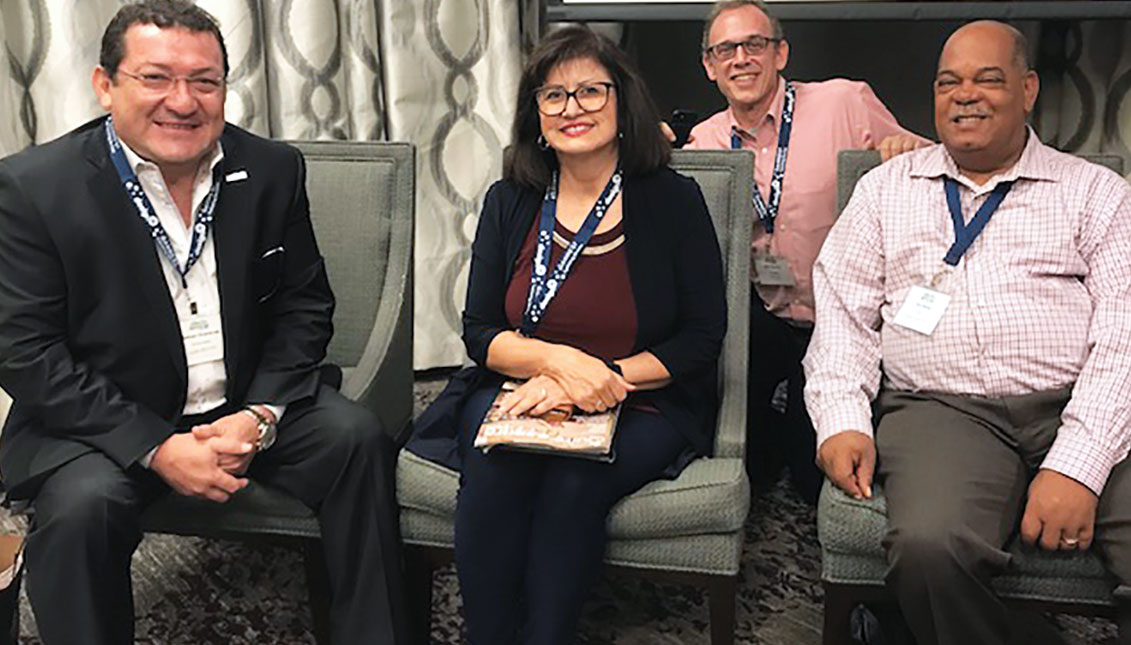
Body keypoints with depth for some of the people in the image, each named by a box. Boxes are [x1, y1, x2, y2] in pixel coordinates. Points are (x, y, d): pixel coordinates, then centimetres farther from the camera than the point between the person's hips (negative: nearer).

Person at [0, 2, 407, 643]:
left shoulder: (273, 169, 0)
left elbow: (305, 304, 4)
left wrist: (260, 414, -12)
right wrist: (157, 447, -19)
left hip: (249, 405, 3)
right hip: (105, 422, -2)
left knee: (357, 437, -18)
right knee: (81, 506, -30)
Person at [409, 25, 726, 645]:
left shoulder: (673, 201, 0)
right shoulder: (509, 203, 7)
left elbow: (702, 341, -2)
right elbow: (479, 332, 5)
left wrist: (602, 378, -14)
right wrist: (557, 360, -15)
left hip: (642, 408, -2)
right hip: (518, 396, 2)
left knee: (573, 480, -32)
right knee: (495, 465, -30)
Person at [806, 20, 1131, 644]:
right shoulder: (886, 188, 20)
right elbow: (843, 311, 12)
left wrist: (1076, 466, -13)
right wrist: (842, 422, -6)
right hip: (939, 407, 0)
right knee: (927, 546, -31)